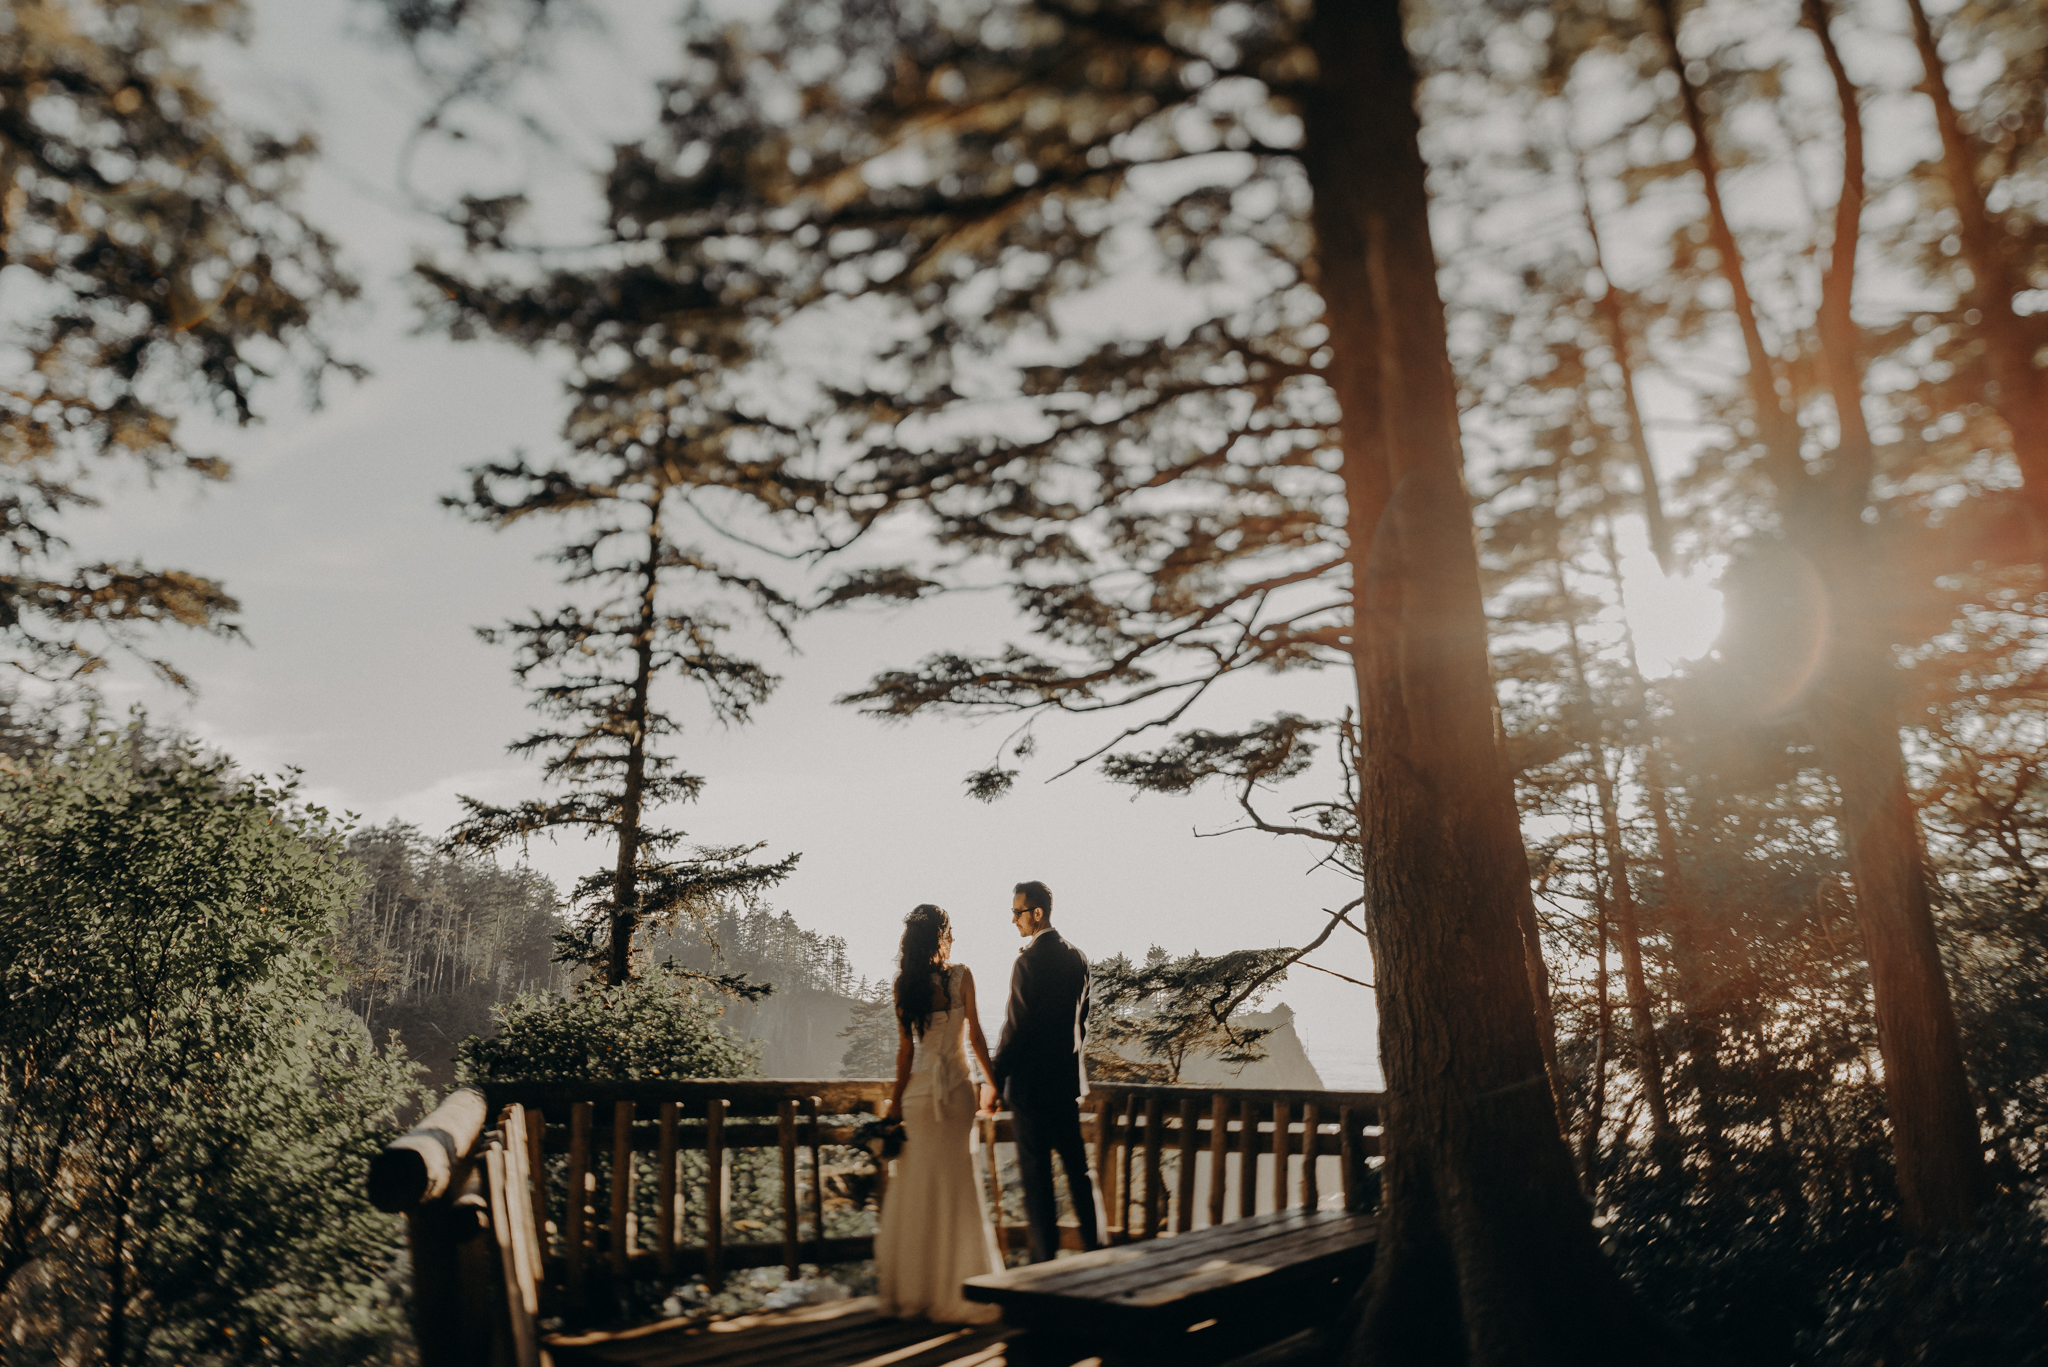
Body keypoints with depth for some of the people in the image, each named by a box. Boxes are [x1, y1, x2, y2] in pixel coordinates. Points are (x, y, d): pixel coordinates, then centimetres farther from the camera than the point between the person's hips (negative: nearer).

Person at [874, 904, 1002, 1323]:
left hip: (918, 1090, 3)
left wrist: (896, 1099, 6)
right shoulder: (961, 976, -6)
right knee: (956, 1186, 4)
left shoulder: (905, 985, 1)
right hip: (955, 1088, -3)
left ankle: (909, 1288, 14)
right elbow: (974, 1033, -4)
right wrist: (992, 1082, 6)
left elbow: (905, 1048, 0)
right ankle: (956, 1288, 8)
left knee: (916, 1188, 9)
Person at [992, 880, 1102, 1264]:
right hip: (1069, 1080, 7)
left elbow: (1016, 1027, -17)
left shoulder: (1029, 961, -17)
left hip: (1031, 1083, -7)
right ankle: (1095, 1248, 22)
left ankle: (1045, 1257, 6)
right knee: (1077, 1166, 16)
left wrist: (994, 1079, -9)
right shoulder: (1077, 958, 6)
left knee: (1036, 1174, 1)